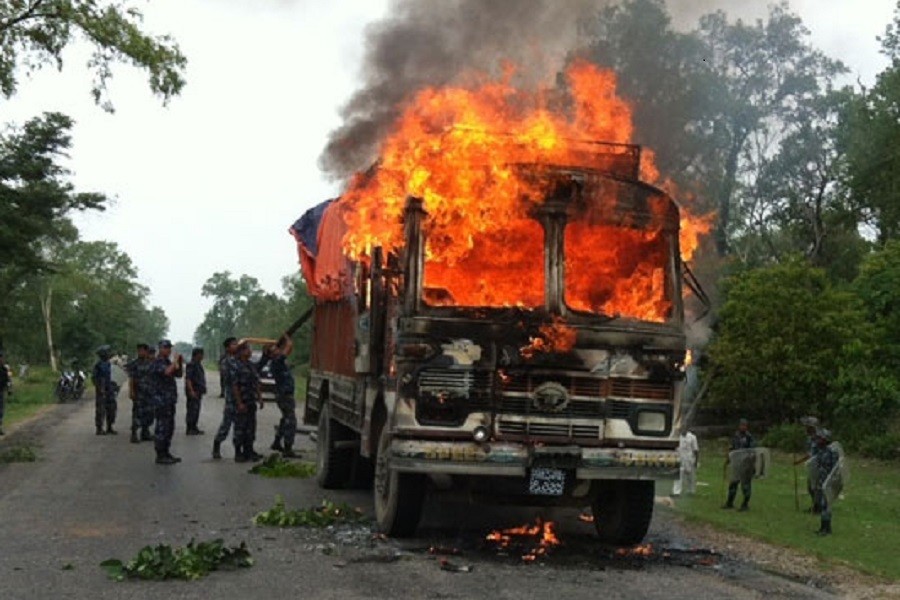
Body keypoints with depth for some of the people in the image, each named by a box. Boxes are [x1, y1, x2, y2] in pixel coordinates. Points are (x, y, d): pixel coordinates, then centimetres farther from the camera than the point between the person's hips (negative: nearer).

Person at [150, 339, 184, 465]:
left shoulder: (168, 362, 15)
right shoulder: (157, 363, -13)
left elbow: (178, 374, 17)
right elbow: (167, 372, -31)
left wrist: (180, 363, 2)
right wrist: (175, 361, -20)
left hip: (170, 400, 9)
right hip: (162, 399, -9)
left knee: (169, 427, 12)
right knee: (162, 428, -7)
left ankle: (165, 453, 19)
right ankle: (160, 456, -3)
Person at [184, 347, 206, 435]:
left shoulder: (198, 364, 16)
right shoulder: (191, 365, -15)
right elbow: (188, 379, -21)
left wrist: (203, 389, 22)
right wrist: (191, 391, -27)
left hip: (198, 391, 10)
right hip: (193, 392, -10)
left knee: (196, 410, 12)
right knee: (192, 410, -6)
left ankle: (194, 428, 19)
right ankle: (190, 429, -2)